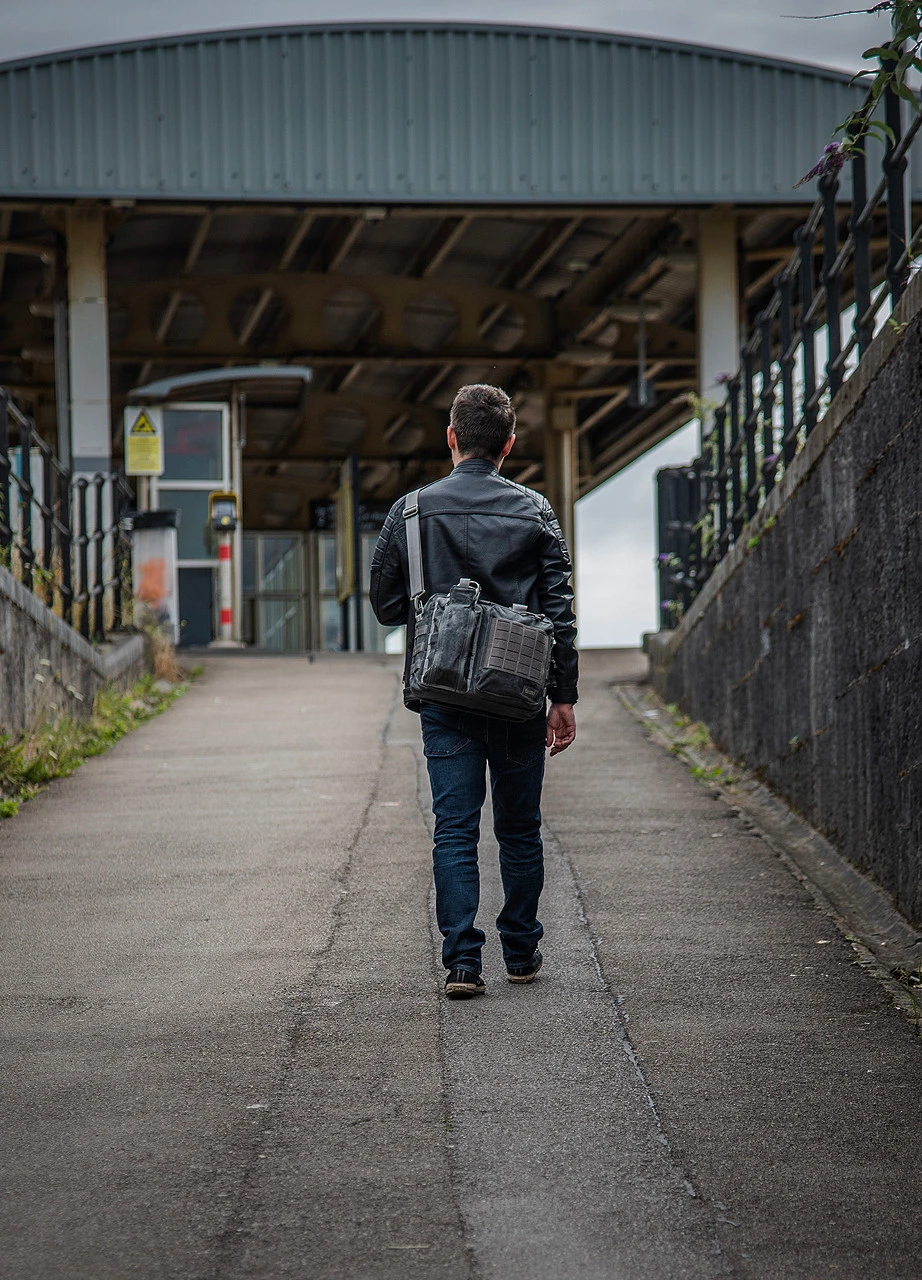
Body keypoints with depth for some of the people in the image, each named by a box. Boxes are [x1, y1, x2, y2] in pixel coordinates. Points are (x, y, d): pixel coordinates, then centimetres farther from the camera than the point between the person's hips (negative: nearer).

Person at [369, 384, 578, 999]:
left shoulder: (412, 511, -1)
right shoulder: (535, 512, 0)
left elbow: (386, 606, 4)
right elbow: (560, 611, -2)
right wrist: (564, 697, 3)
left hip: (444, 698, 0)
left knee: (454, 831, 2)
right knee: (521, 828, 14)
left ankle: (463, 959, -6)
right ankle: (521, 951, 22)